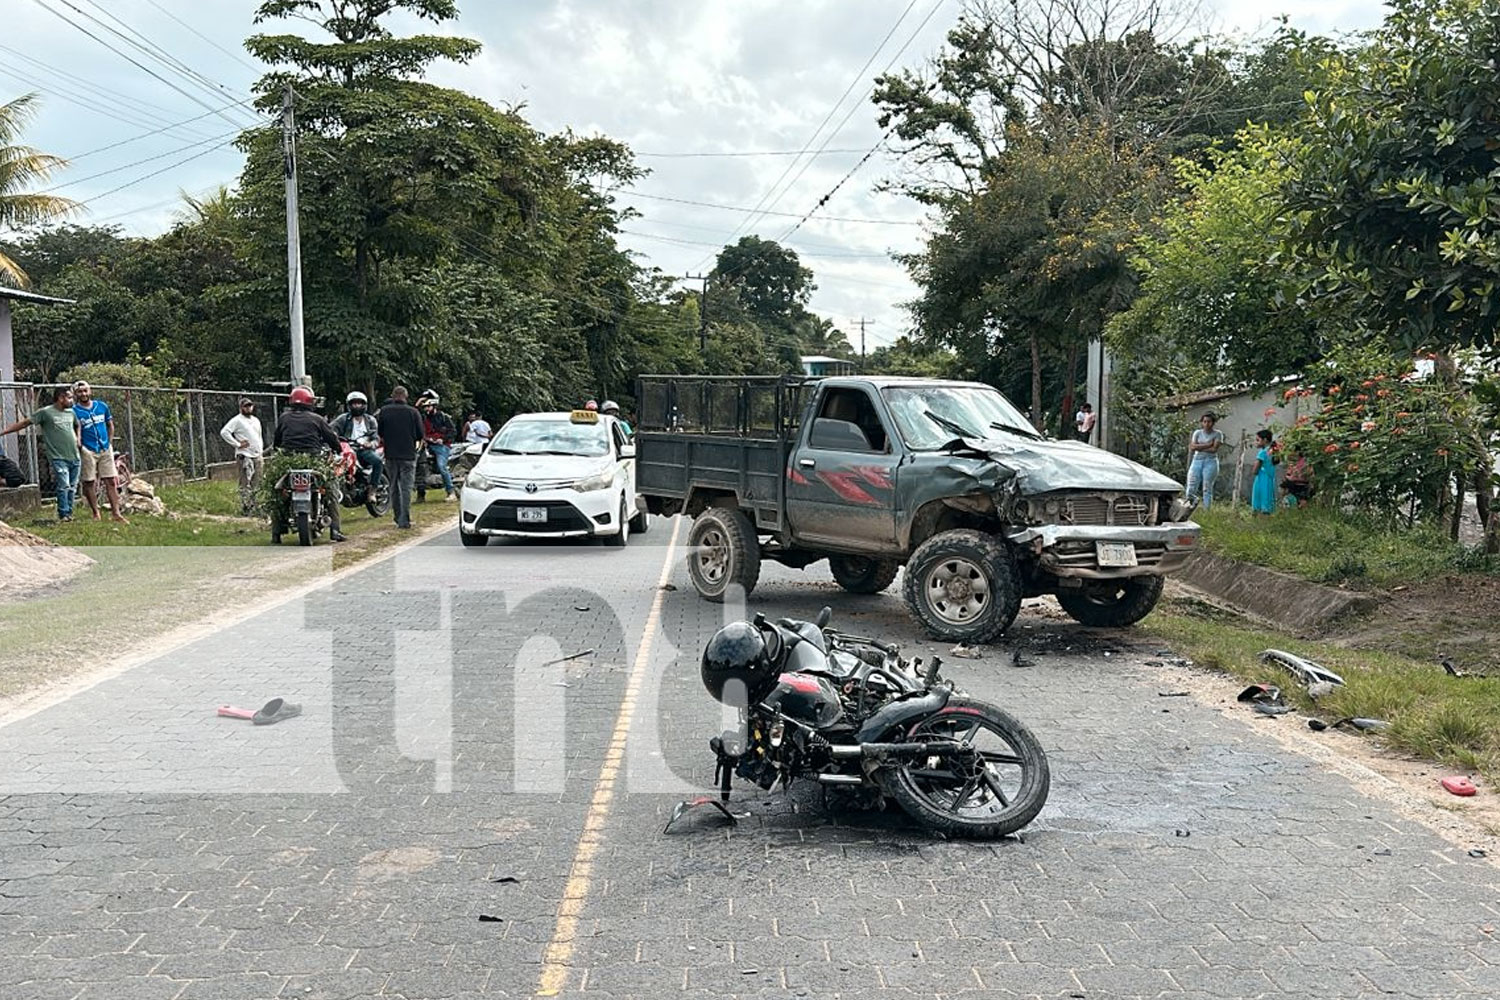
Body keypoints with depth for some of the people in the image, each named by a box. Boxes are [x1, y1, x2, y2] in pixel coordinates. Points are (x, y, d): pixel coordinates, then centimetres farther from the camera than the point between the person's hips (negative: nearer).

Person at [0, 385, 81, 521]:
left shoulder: (71, 412, 12)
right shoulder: (45, 412, -5)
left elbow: (77, 425, 31)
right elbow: (25, 422, -5)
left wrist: (78, 439, 15)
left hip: (74, 456, 6)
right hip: (58, 457, -6)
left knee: (72, 487, 9)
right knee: (64, 486, -11)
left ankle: (69, 513, 17)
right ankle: (63, 514, -4)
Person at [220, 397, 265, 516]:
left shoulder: (256, 420, 20)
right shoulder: (237, 420, -4)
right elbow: (224, 432, -15)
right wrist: (237, 444, -16)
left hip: (258, 456, 7)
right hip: (245, 456, -7)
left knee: (256, 484, 8)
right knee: (245, 484, -9)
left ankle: (254, 507, 15)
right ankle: (245, 508, -9)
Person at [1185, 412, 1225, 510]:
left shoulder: (1218, 434, 3)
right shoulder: (1197, 433, 11)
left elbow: (1214, 449, -9)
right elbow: (1193, 447, -3)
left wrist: (1199, 447, -4)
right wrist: (1208, 444, -8)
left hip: (1210, 462, -3)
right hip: (1197, 461, 3)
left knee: (1207, 489, -7)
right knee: (1191, 490, -7)